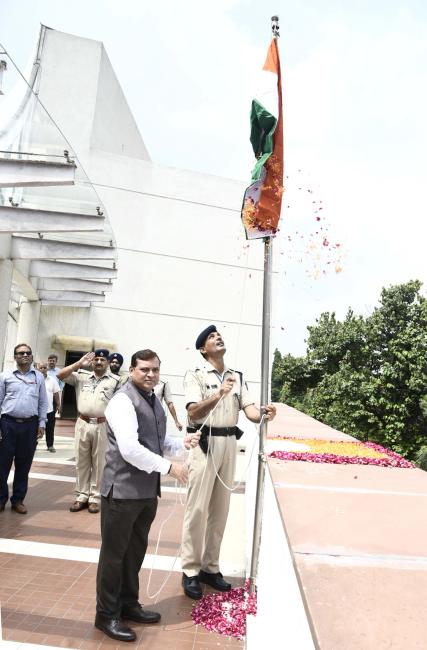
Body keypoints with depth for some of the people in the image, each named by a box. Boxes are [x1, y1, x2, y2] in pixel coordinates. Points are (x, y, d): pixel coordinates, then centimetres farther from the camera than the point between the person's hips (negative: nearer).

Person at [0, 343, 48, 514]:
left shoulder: (39, 377, 7)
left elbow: (43, 402, 9)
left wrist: (41, 424, 3)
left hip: (30, 425, 1)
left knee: (24, 465, 8)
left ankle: (18, 500, 20)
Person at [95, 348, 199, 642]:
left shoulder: (154, 401, 11)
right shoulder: (123, 401, -17)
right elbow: (130, 449, -27)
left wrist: (182, 442, 0)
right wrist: (169, 467, -22)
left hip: (148, 490, 8)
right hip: (123, 490, -8)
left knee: (136, 550, 21)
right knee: (114, 553, 8)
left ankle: (128, 604, 38)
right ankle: (107, 615, 25)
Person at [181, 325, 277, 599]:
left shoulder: (238, 377, 11)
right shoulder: (195, 375, -6)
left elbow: (249, 409, -1)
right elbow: (193, 412, -19)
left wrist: (264, 413, -24)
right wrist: (218, 395, -35)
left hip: (229, 443, 6)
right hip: (204, 443, -5)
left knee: (220, 508, 13)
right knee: (198, 508, -1)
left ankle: (210, 567, 26)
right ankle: (190, 571, 12)